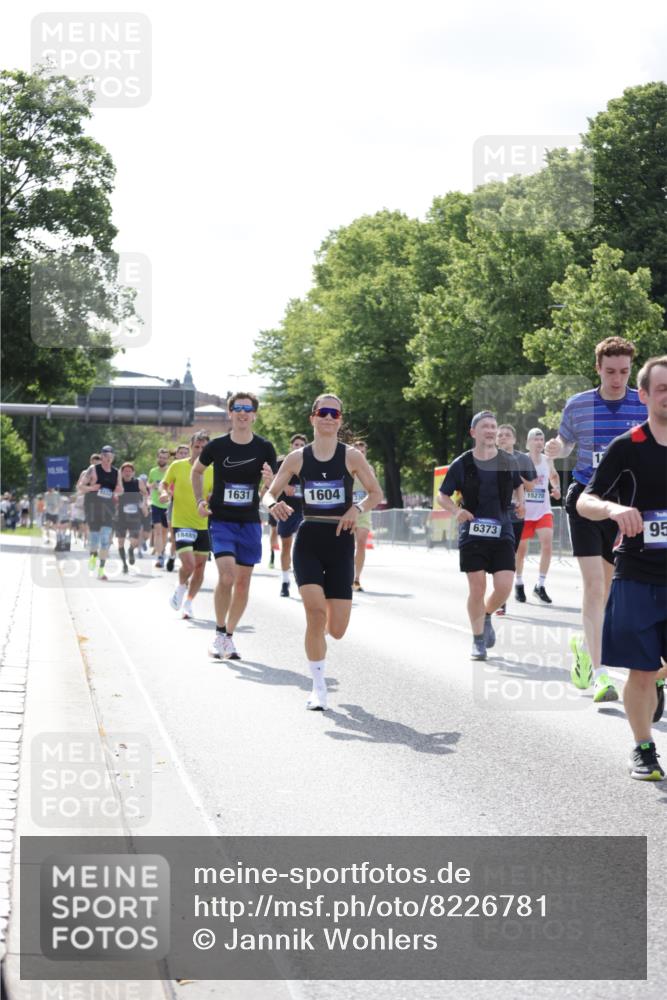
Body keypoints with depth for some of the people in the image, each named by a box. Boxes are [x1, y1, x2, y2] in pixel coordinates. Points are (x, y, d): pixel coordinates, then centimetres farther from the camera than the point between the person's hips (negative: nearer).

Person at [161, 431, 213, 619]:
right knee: (188, 563, -18)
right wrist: (164, 492, -10)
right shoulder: (177, 466, -2)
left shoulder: (212, 471, 3)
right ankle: (181, 587, 15)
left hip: (204, 524, 3)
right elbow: (163, 484, 12)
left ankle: (189, 602, 25)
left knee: (200, 567, 7)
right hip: (182, 523, -3)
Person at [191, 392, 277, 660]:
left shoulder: (264, 448, -2)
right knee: (227, 575, -19)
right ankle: (219, 632, -1)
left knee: (243, 582, 6)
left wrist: (270, 480, -20)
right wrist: (200, 501, 3)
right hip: (220, 520, -2)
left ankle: (229, 636, 22)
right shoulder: (216, 446, -5)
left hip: (250, 523, 2)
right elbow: (197, 471, 14)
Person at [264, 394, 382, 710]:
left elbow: (376, 493, 5)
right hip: (308, 542, 0)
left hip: (340, 544, 0)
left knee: (337, 629, -3)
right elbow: (269, 494, 5)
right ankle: (318, 688, -5)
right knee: (315, 610, -19)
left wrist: (357, 508, -15)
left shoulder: (351, 456, -1)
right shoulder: (297, 458, 1)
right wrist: (274, 504, -18)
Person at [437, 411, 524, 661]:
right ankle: (478, 640, 13)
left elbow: (518, 484, 22)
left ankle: (487, 615, 26)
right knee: (477, 588, -3)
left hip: (502, 533, 2)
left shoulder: (508, 462, 3)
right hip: (472, 534, -2)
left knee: (504, 587, -8)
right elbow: (442, 495, 5)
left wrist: (520, 502, 1)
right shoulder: (461, 464, -3)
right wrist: (456, 510, -14)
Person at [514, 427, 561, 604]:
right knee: (521, 549, 7)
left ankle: (540, 586, -8)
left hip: (543, 511, 3)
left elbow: (554, 475, 25)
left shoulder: (547, 461, 5)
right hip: (524, 512, -3)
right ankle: (518, 583, 28)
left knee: (547, 544, -15)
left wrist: (556, 488, 7)